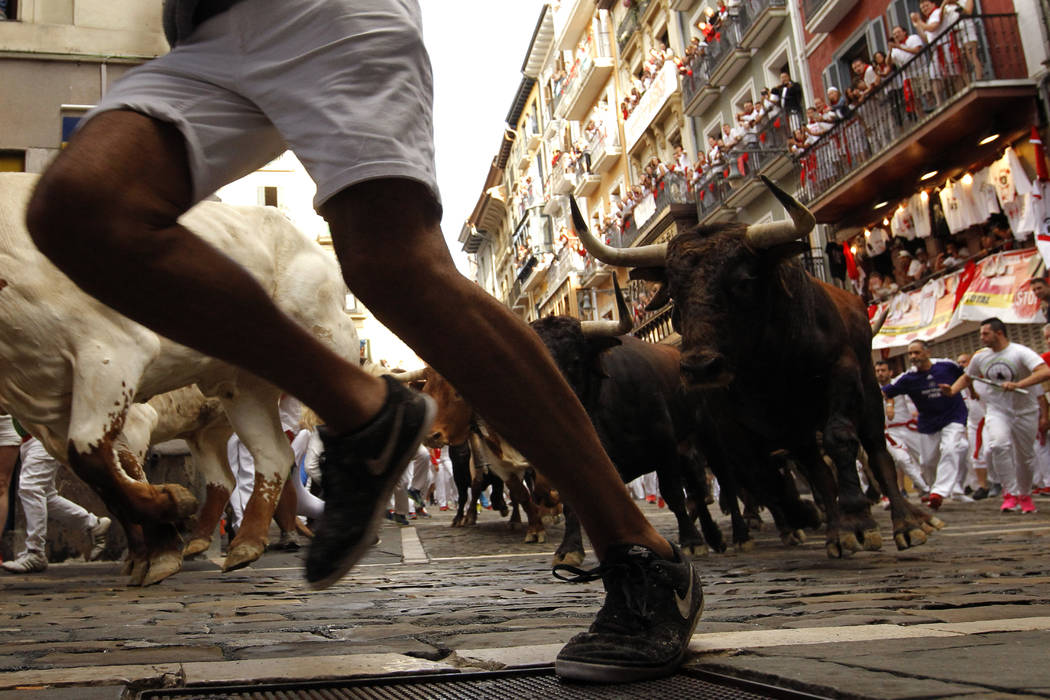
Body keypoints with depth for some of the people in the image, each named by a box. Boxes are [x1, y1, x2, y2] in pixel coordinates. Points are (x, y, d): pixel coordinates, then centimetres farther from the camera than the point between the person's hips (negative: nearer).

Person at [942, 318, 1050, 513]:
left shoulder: (1020, 352, -15)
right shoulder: (980, 356, 1)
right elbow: (967, 378, 18)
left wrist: (1018, 384, -40)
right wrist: (952, 390, -2)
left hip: (1025, 411, -2)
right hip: (996, 411, 2)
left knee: (1025, 455, 7)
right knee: (998, 445, -25)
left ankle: (1025, 495, 32)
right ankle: (1010, 494, -15)